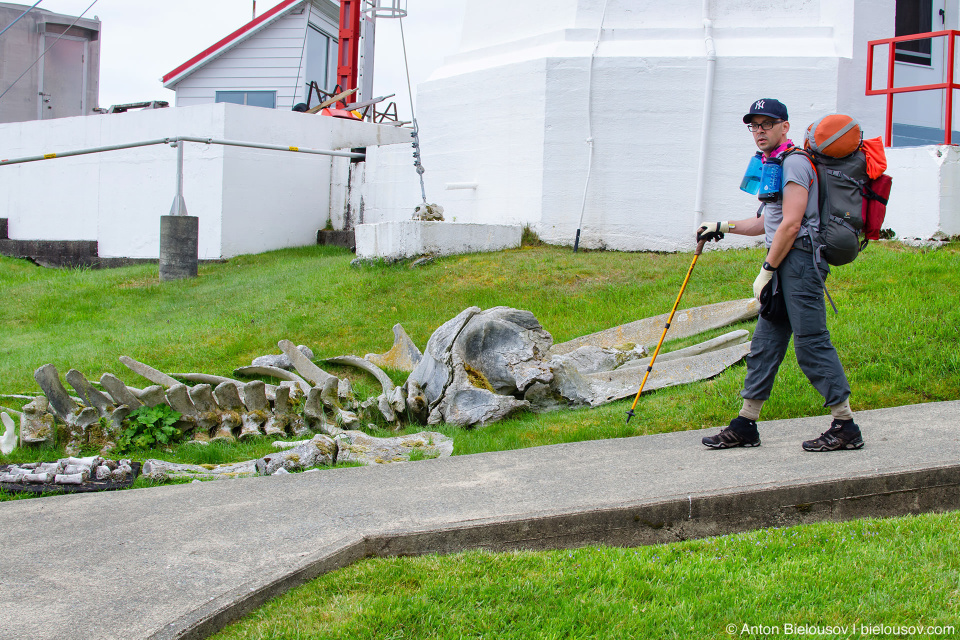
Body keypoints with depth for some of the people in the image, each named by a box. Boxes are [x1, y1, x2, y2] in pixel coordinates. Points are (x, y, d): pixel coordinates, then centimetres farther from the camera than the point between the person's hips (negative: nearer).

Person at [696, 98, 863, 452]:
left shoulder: (793, 162, -11)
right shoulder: (773, 164, 20)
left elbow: (790, 225, -18)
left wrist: (767, 269, -14)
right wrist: (721, 227, 27)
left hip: (799, 260, -10)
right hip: (785, 264, 10)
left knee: (811, 343, -9)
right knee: (765, 342, 10)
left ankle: (845, 426, -3)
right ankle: (745, 425, 15)